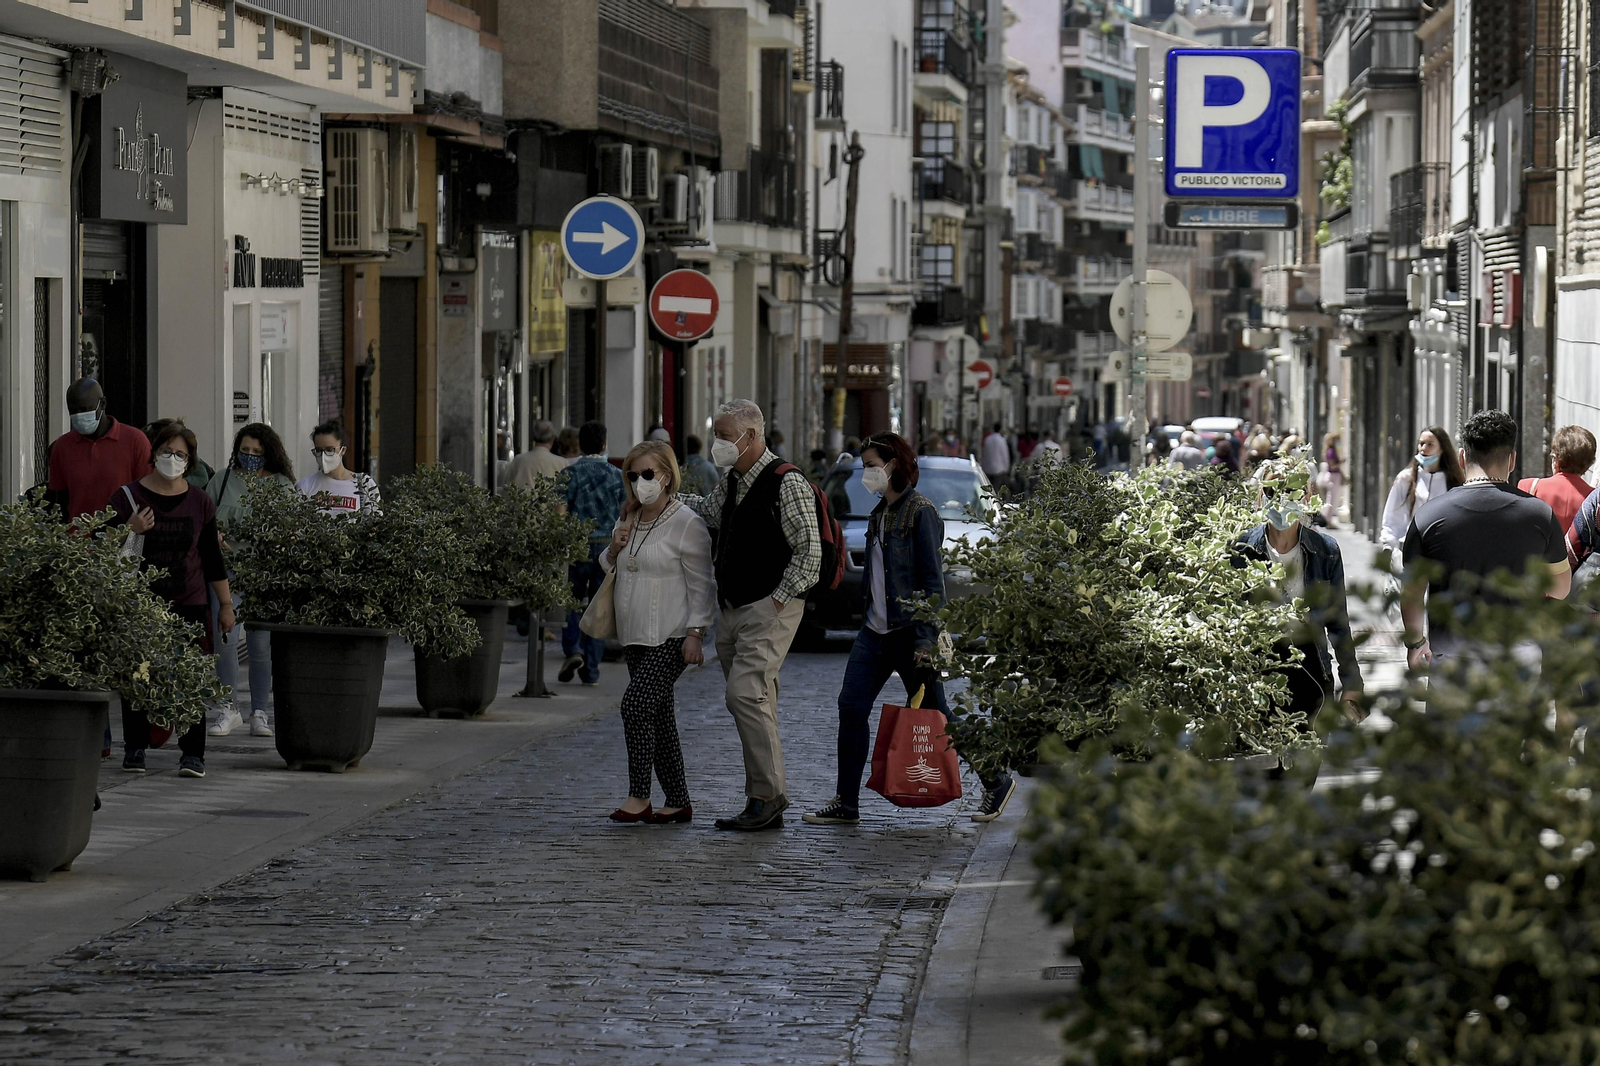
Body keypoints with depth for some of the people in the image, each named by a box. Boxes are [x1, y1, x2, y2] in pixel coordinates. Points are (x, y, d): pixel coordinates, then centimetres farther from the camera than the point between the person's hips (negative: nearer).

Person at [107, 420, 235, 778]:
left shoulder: (199, 503, 9)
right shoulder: (128, 496, 2)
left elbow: (212, 558, 14)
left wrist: (226, 604, 12)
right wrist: (130, 531, -17)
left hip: (188, 605, 1)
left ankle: (193, 753, -3)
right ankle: (135, 748, 14)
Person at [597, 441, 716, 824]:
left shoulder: (687, 524, -9)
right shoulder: (630, 523, 14)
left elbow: (701, 584, -10)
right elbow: (609, 571, 25)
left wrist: (695, 633, -17)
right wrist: (613, 550, 2)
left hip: (670, 637, -8)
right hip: (636, 636, 8)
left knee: (636, 703, -18)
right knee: (658, 716, 8)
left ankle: (639, 796, -13)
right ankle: (677, 801, 13)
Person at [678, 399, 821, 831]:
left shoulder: (787, 483, -12)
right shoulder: (731, 484, 13)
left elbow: (809, 551, -15)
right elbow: (706, 509, 36)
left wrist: (778, 599, -16)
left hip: (769, 609, -8)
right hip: (733, 609, 8)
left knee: (746, 695, -17)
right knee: (752, 702, 8)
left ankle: (769, 795, -11)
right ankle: (763, 805, 10)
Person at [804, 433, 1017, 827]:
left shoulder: (920, 511, -12)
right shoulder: (880, 514, 14)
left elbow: (933, 580, -15)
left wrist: (926, 642, -19)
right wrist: (867, 617, 18)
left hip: (909, 632, -8)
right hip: (875, 630, 8)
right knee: (851, 707, -1)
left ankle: (996, 782, 16)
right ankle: (845, 803, 3)